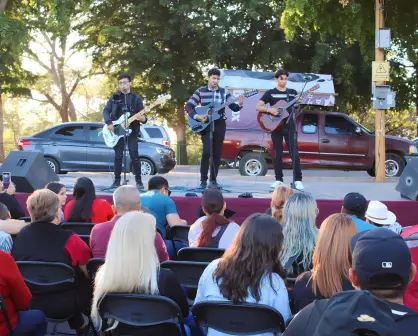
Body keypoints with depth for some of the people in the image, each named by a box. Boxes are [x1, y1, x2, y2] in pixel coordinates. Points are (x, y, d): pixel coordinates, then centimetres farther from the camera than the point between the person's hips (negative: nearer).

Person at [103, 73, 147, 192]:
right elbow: (106, 111, 5)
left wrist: (142, 118, -22)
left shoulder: (136, 98, 4)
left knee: (134, 156, -7)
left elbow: (143, 117, 2)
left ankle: (139, 181, -1)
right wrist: (109, 123, -11)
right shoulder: (114, 97, 8)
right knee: (118, 156, 4)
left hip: (132, 130, -1)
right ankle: (117, 181, 11)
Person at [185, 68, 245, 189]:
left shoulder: (224, 92, 5)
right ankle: (203, 180, -4)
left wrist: (240, 104, -17)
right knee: (206, 152, -14)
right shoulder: (200, 91, 1)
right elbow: (188, 106, -2)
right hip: (205, 125, -2)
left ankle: (213, 180, 14)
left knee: (217, 153, 4)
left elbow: (234, 108, 4)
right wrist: (196, 116, -16)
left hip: (219, 125, 2)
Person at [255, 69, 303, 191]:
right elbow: (258, 107, -3)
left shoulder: (293, 92, 10)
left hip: (289, 126, 1)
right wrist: (269, 109, -19)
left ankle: (298, 180, -2)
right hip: (276, 126, -1)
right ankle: (278, 180, 11)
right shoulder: (270, 93, 2)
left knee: (294, 153, -5)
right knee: (278, 154, 3)